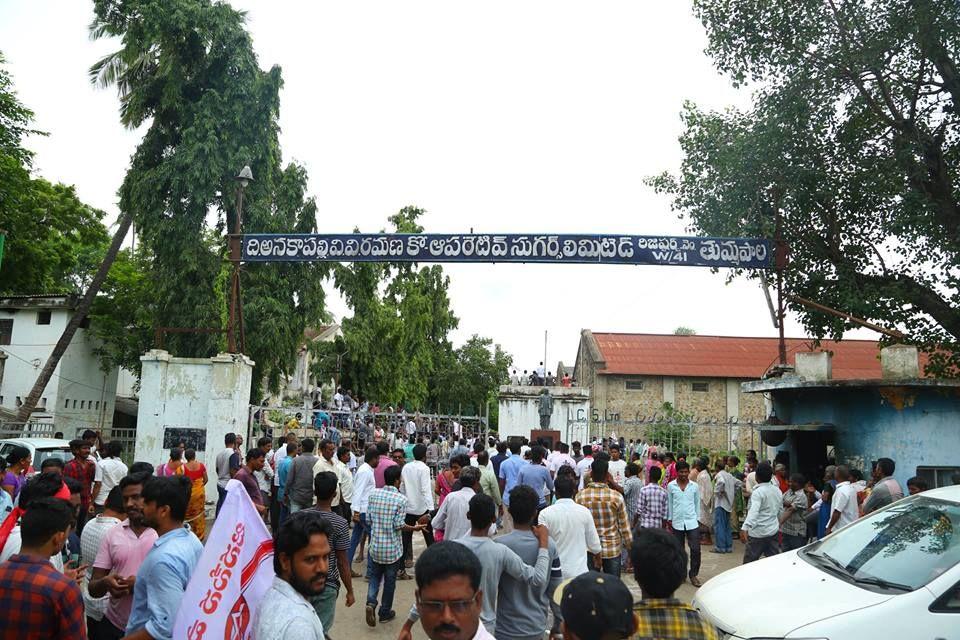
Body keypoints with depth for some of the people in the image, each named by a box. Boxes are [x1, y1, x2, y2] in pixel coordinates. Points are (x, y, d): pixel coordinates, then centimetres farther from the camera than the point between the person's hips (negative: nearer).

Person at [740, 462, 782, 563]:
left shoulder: (758, 492, -16)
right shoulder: (778, 491, 8)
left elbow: (754, 511, -31)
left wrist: (744, 528, -41)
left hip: (758, 533, -7)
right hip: (773, 532, 7)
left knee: (749, 562, 1)